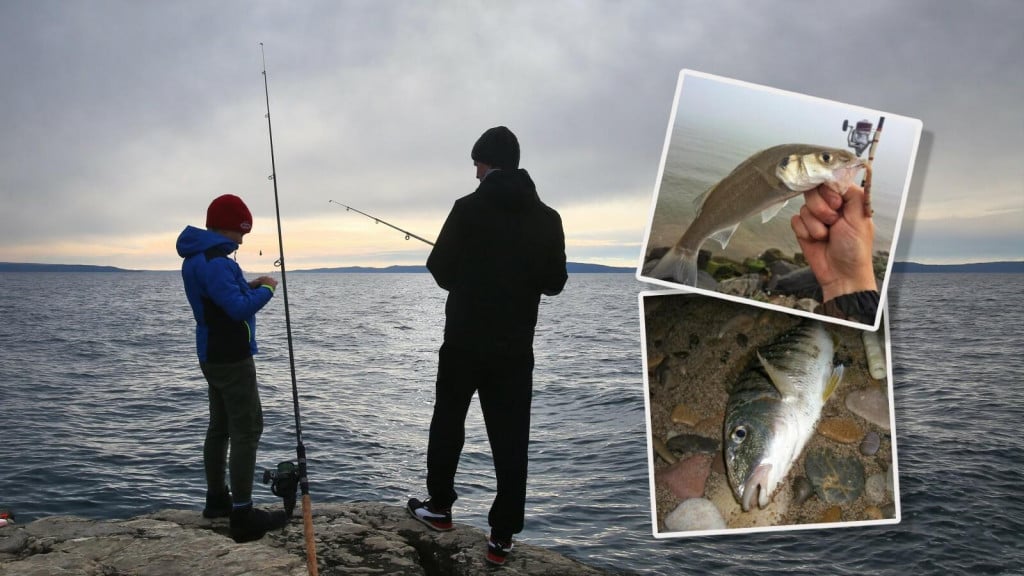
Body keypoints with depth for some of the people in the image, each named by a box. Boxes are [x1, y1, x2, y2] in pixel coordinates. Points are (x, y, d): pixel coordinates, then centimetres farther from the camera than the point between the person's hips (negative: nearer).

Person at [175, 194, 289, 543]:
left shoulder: (197, 257, 12)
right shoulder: (213, 261, -21)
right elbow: (239, 308, -26)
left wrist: (248, 287, 8)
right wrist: (266, 290, -10)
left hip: (214, 355, 11)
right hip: (231, 357, -11)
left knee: (221, 426, 17)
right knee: (247, 430, -9)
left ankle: (217, 499, 27)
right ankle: (242, 516, -10)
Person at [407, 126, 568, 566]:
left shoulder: (468, 209, -9)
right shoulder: (547, 217, 1)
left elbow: (442, 272, -6)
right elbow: (554, 283, 5)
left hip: (465, 341, -2)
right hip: (516, 347, 2)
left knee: (448, 424, 18)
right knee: (510, 440, 5)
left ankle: (440, 508, 31)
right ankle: (502, 537, 7)